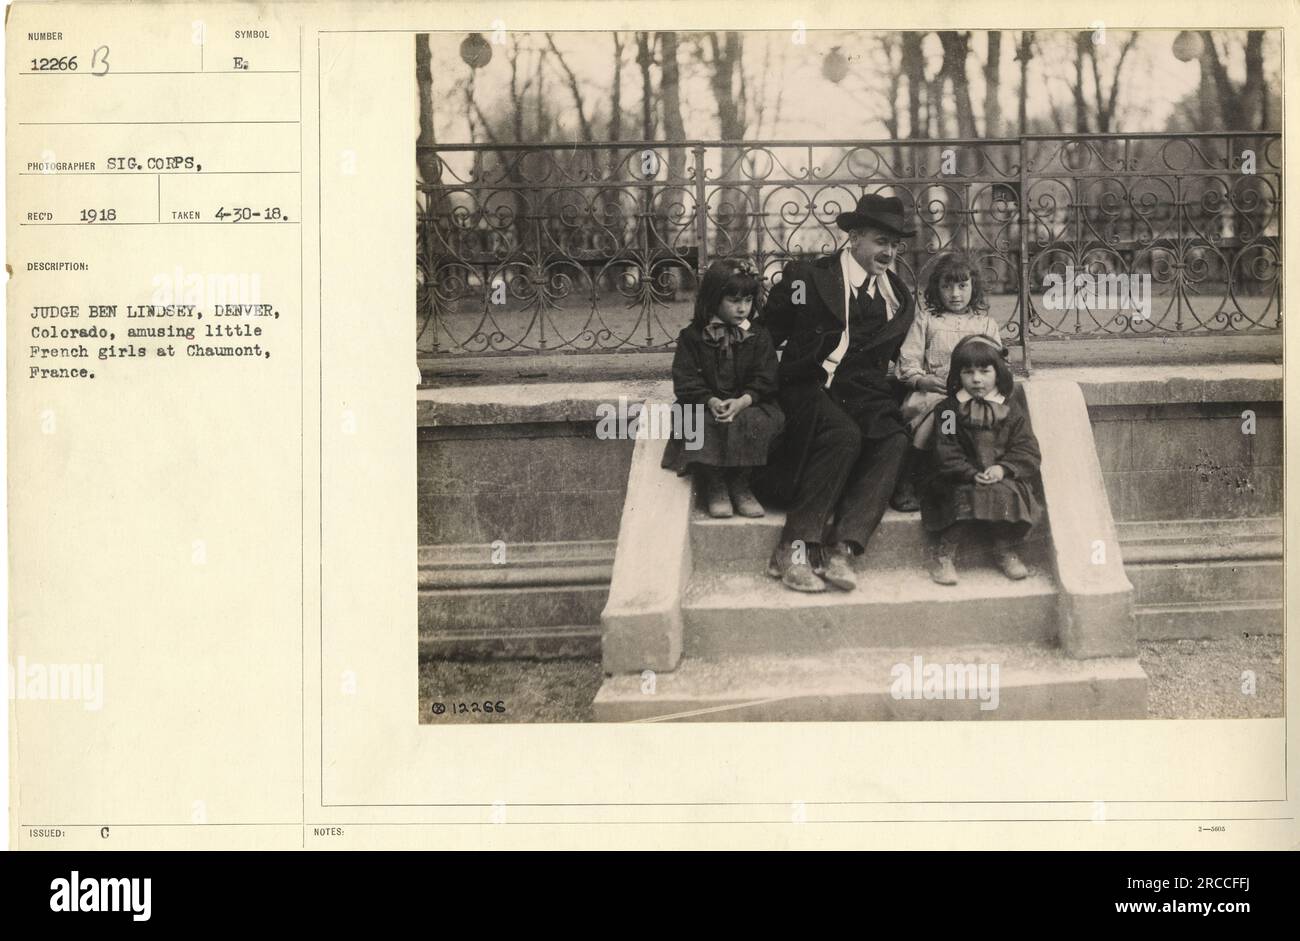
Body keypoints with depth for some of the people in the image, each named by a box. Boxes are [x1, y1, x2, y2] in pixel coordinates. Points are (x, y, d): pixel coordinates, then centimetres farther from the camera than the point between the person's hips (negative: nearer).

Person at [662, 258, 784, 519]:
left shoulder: (759, 338, 6)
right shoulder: (692, 336, 2)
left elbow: (764, 380, -2)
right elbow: (685, 380, -5)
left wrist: (742, 402, -22)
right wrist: (711, 401, -23)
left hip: (748, 405, 1)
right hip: (705, 404, -1)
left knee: (755, 422, -31)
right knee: (705, 425, -33)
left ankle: (740, 484, -12)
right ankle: (714, 485, -15)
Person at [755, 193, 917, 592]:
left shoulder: (896, 293, 18)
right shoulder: (806, 278, 1)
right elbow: (766, 336, 5)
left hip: (864, 394, 5)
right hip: (811, 389, -5)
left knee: (894, 440, -27)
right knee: (844, 436, -35)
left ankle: (840, 548, -32)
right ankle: (794, 549, -32)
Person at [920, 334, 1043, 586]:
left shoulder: (1010, 409, 8)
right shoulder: (948, 410, 5)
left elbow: (1026, 449, 3)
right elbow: (946, 453, -4)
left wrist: (1003, 468, -16)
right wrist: (971, 474, -19)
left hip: (1004, 478, 1)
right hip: (963, 481, -1)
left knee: (1006, 494, -28)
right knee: (964, 497, -30)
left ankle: (1006, 550, -7)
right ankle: (944, 555, -19)